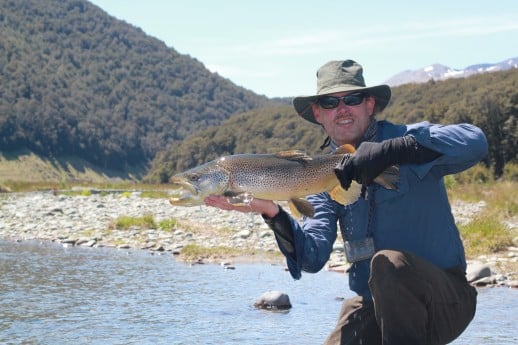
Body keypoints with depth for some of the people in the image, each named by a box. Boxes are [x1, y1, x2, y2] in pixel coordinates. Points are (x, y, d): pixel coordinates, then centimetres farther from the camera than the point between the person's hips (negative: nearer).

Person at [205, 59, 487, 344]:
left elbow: (475, 142, -30)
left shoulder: (408, 137, -8)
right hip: (373, 305, 5)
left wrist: (390, 151, -35)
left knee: (389, 262, -33)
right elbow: (313, 256, -8)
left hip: (443, 299, -5)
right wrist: (272, 213, -25)